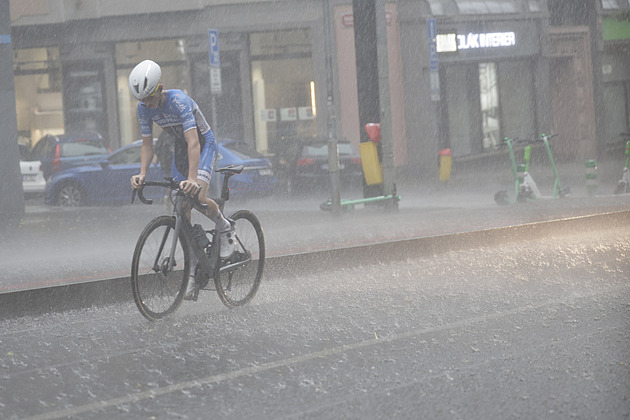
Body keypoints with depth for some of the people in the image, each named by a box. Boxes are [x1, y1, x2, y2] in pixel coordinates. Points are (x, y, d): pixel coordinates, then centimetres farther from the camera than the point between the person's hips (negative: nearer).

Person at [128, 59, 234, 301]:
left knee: (198, 198, -30)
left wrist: (192, 179, -49)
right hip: (180, 148, 6)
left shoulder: (178, 101, -32)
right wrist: (142, 174, -22)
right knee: (182, 213, 0)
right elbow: (147, 144, -5)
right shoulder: (144, 108, -12)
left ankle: (225, 228, 2)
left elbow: (193, 142, -39)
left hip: (204, 144, -6)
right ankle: (193, 274, 6)